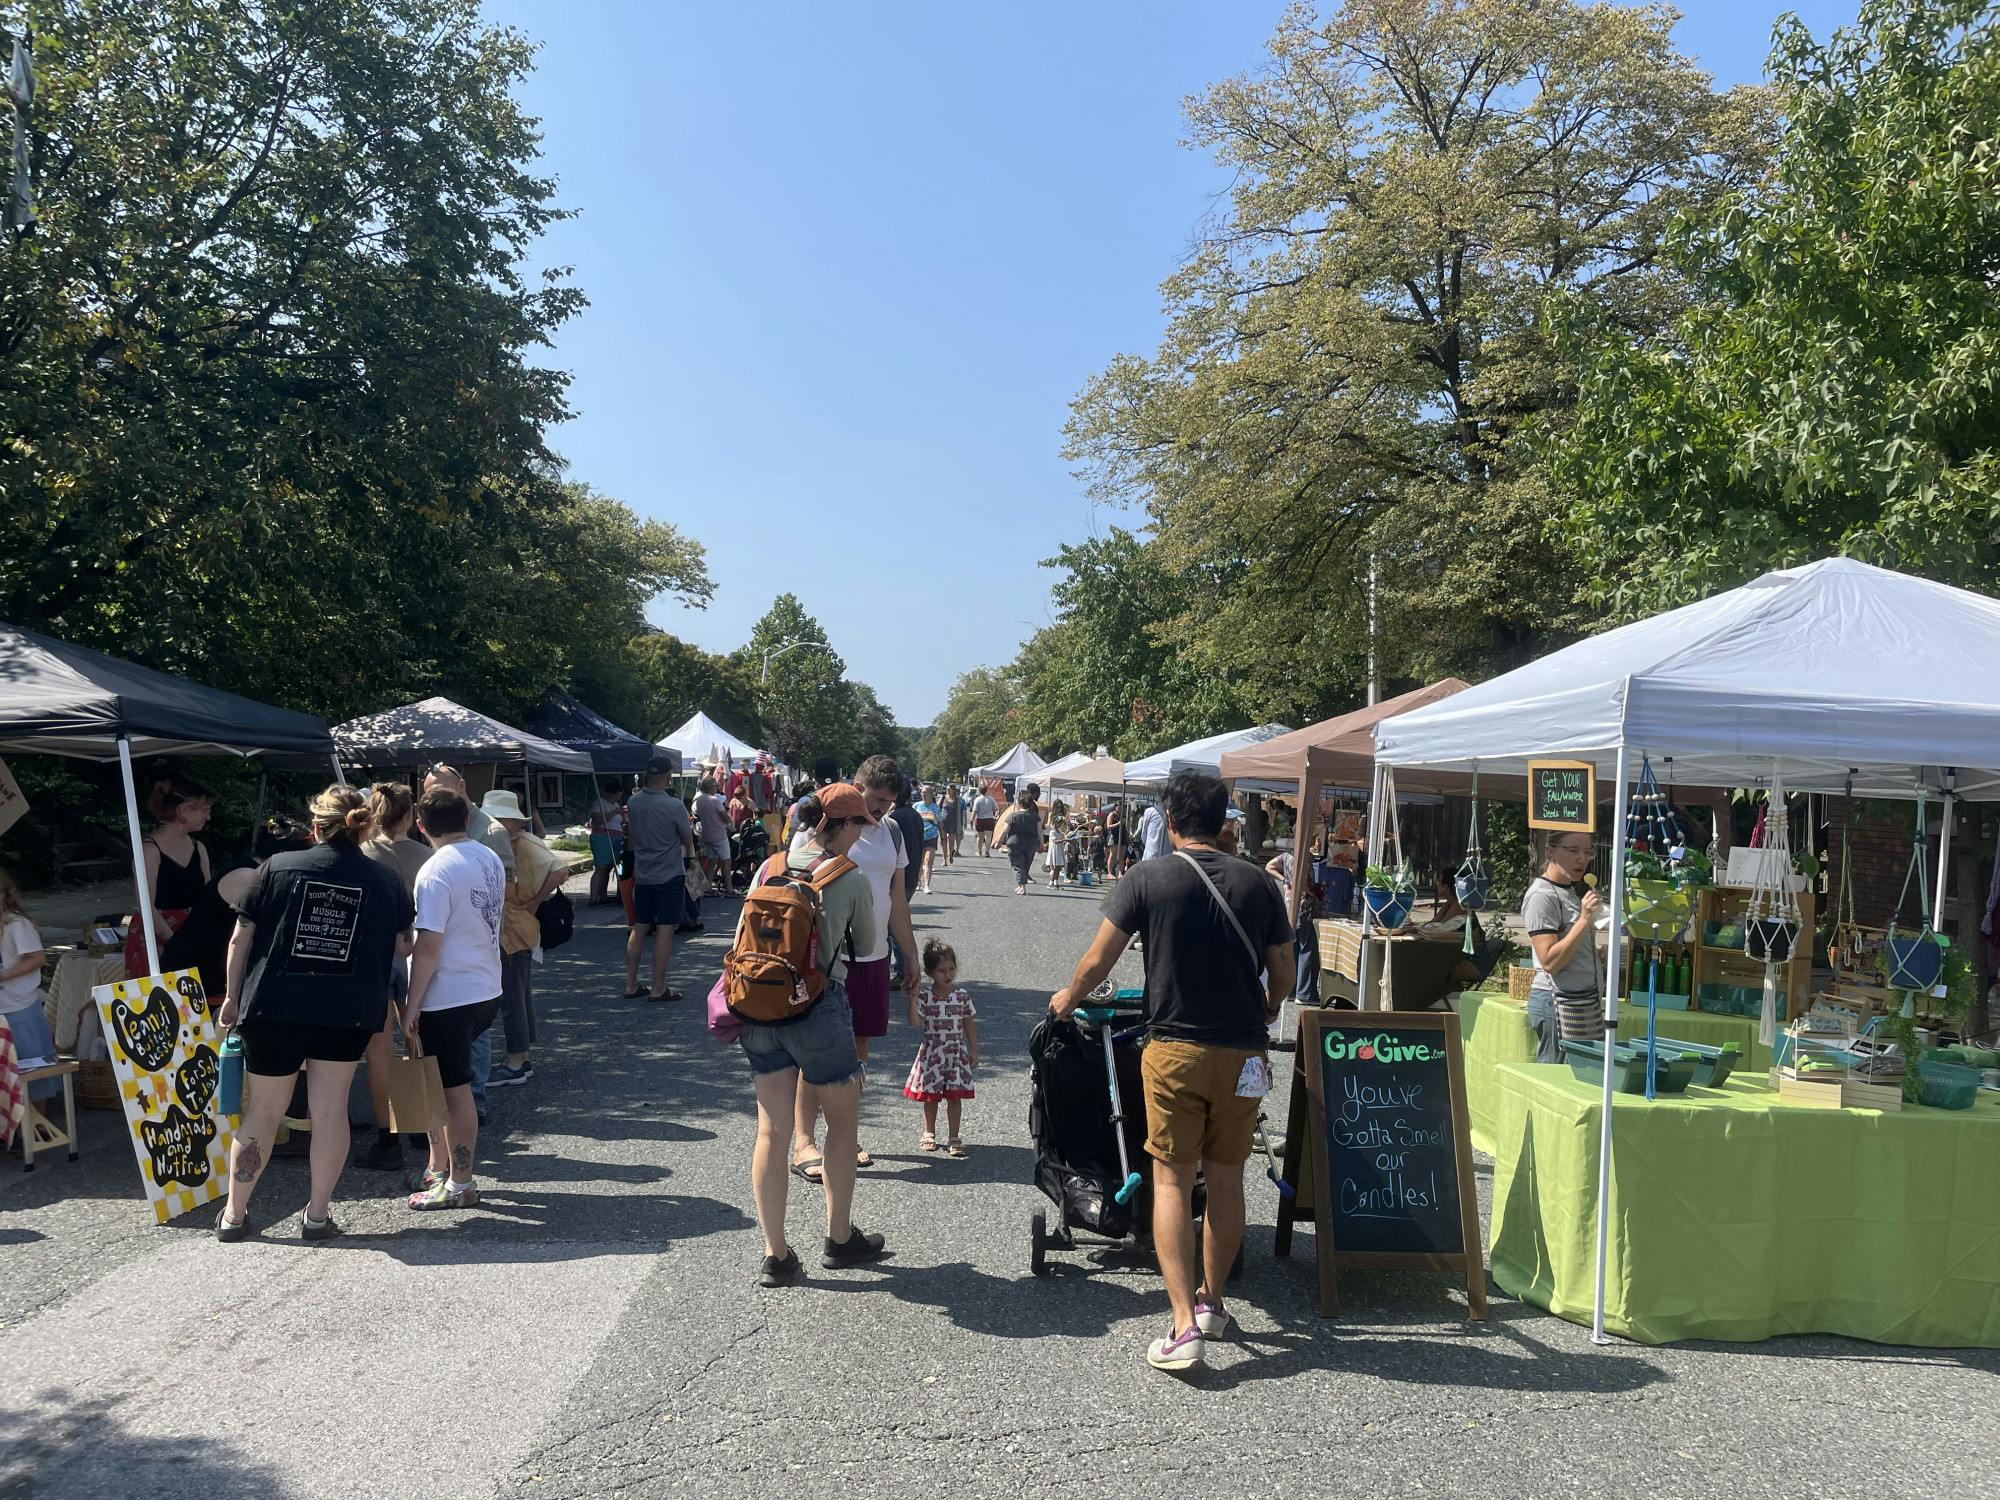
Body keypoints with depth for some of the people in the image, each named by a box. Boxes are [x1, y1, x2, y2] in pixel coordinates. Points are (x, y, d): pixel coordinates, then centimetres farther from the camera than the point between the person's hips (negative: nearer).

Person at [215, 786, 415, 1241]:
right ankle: (318, 1215, 14)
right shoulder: (386, 880, 0)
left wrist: (232, 997, 12)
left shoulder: (278, 867, -2)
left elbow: (241, 939, 0)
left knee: (263, 1110, 11)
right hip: (348, 1014, 0)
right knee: (330, 1109, 8)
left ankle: (233, 1215, 23)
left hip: (274, 1007, 0)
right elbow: (403, 946, 7)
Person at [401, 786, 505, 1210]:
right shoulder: (491, 860, 6)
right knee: (441, 1086, 19)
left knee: (455, 1092, 2)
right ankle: (439, 1170, 28)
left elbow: (429, 944, -21)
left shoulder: (436, 871, -18)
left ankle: (459, 1185, 13)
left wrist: (412, 1004, -14)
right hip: (487, 990, 8)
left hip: (447, 997, -8)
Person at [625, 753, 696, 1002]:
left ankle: (631, 984, 16)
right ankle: (658, 988, 0)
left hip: (642, 875, 6)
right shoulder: (674, 806, -17)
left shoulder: (633, 802, -1)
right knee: (665, 930, -1)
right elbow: (688, 839, -4)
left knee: (639, 929, 12)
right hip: (669, 876, -6)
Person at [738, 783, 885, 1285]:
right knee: (843, 1121, 15)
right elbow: (867, 944, 8)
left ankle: (775, 1255, 15)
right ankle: (840, 1239, 27)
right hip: (819, 1007, -5)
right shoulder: (852, 879, -6)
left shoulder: (770, 868, 6)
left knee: (772, 1130, 10)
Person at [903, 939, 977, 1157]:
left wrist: (974, 1051, 5)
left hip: (957, 1053, 1)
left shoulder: (962, 996, -3)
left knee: (955, 1097, 2)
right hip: (932, 1054, -1)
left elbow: (969, 1024, 5)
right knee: (930, 1096, 10)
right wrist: (913, 999, -25)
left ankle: (953, 1137, 12)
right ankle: (929, 1133, 28)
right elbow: (915, 1023, -16)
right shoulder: (924, 996, -8)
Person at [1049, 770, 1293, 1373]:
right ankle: (1212, 1301, 30)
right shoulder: (1259, 883, 3)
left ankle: (1185, 1326, -5)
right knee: (1226, 1180, 15)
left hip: (1175, 1049, -3)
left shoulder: (1148, 879, -6)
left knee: (1172, 1182, 2)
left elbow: (1095, 965, -4)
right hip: (1243, 1054, 3)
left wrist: (1067, 999, 17)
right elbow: (1282, 980, 10)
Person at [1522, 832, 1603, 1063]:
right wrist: (1585, 920, -23)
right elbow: (1550, 961, -20)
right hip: (1557, 1002, -9)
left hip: (1585, 1000, 9)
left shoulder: (1569, 891, 15)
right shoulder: (1541, 895, -12)